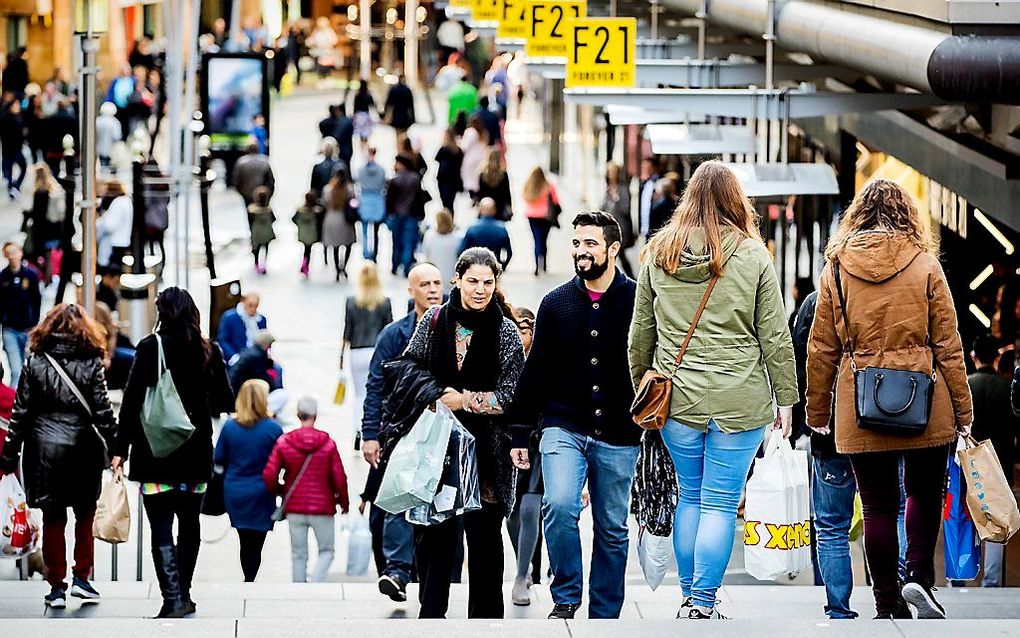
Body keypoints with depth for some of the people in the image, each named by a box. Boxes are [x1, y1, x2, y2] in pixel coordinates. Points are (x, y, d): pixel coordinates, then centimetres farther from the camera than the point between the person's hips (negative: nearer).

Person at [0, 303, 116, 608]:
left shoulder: (35, 362, -2)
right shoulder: (91, 363, -5)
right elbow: (102, 411, -5)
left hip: (44, 449, 1)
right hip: (83, 449, -1)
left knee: (53, 519, 7)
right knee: (85, 515, 15)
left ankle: (57, 586, 8)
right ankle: (81, 578, 13)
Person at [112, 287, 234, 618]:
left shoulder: (150, 347, -7)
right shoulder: (209, 351, 2)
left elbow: (132, 400, -8)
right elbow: (225, 402, 7)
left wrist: (121, 449, -4)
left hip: (156, 451, -4)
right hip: (196, 452, 4)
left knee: (161, 528, -4)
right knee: (190, 525, 16)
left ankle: (173, 599, -14)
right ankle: (183, 594, 22)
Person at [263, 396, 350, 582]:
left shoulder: (283, 442, -4)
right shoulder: (328, 443, -8)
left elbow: (269, 476, -7)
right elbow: (339, 478, -6)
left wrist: (279, 491, 15)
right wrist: (344, 502, 11)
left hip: (294, 509, 2)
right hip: (323, 508, -2)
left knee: (299, 555, 12)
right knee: (326, 551, 12)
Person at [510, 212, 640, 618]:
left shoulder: (637, 301, -3)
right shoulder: (557, 303, 5)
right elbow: (535, 371, 10)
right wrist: (520, 434, 8)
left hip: (618, 436, -1)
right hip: (563, 428, 1)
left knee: (612, 530, 7)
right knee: (559, 505, -21)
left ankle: (604, 617, 18)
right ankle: (565, 597, -4)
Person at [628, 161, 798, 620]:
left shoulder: (658, 254, 4)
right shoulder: (752, 255, -5)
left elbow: (640, 332, 10)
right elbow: (775, 336, -2)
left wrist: (640, 385, 22)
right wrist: (784, 398, 6)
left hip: (678, 399, 3)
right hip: (740, 402, -3)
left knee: (689, 496, 16)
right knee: (720, 504, 1)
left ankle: (688, 597, 21)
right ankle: (703, 605, 0)